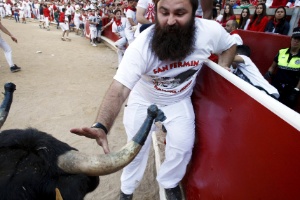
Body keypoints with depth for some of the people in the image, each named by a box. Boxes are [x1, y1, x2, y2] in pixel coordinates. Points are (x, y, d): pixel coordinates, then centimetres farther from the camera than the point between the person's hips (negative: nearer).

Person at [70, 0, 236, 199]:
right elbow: (119, 90, -44)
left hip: (179, 100, 2)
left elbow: (229, 45, 1)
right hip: (144, 100, -1)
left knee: (182, 146, -7)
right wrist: (101, 126, -61)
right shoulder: (141, 46, -35)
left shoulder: (211, 31, -24)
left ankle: (169, 182, 28)